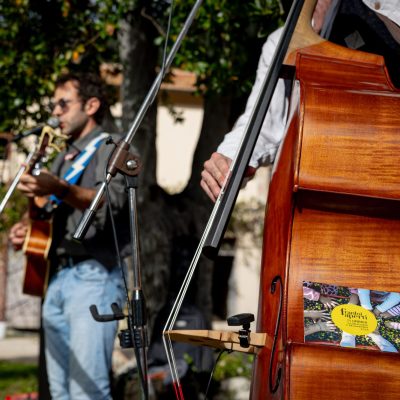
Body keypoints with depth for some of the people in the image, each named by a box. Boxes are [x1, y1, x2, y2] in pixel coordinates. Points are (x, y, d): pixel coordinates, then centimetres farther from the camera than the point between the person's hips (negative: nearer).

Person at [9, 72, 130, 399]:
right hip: (56, 279, 8)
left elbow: (111, 203, -21)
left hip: (93, 276, -8)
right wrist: (27, 229, 9)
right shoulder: (63, 159, 24)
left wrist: (59, 190, -37)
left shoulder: (109, 150, -1)